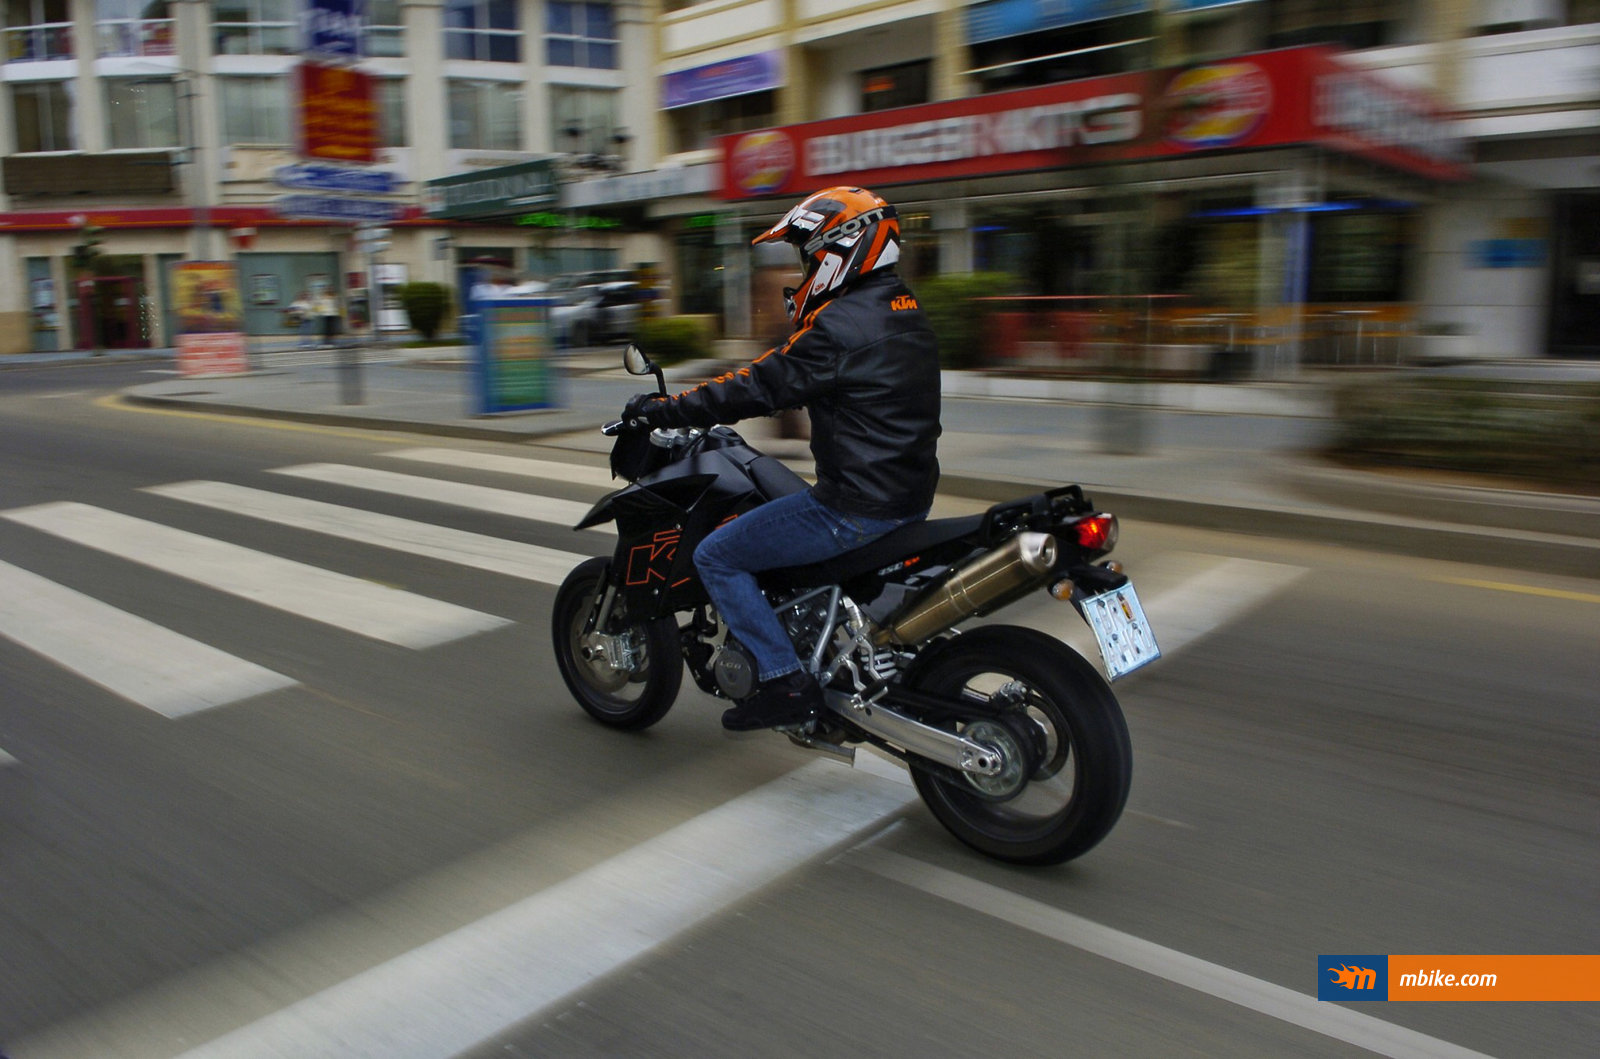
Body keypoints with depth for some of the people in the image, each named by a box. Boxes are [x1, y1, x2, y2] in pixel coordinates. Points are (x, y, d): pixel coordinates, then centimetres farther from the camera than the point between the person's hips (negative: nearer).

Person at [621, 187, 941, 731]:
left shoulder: (842, 326, -18)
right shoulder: (905, 312, 12)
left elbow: (759, 387, -16)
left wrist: (663, 409, -7)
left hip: (855, 508, -10)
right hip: (912, 496, 10)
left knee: (715, 556, -1)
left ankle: (786, 683, -2)